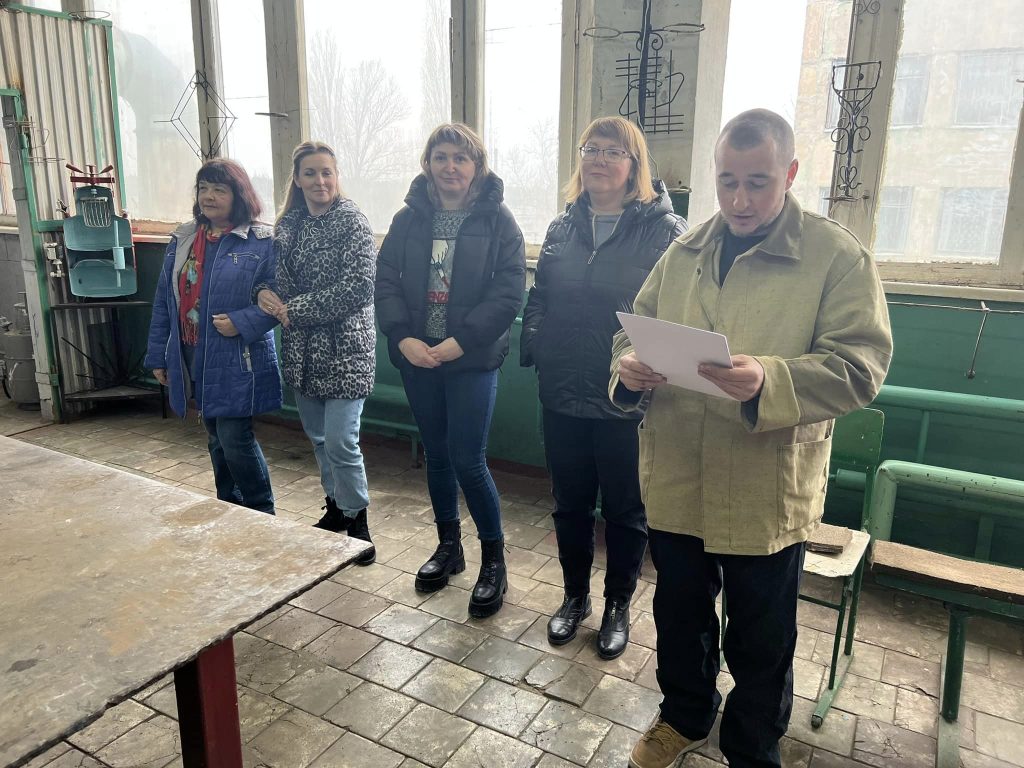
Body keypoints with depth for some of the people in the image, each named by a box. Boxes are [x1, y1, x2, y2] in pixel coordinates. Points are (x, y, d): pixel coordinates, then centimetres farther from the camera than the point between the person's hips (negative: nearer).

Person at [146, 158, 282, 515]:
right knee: (217, 441, 16)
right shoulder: (182, 240, 10)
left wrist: (242, 323, -22)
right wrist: (158, 355, 12)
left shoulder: (261, 242, -8)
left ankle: (262, 515, 16)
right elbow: (163, 301, 13)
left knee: (235, 440, -5)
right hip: (193, 359, 6)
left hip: (237, 362, -6)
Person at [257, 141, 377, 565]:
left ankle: (356, 520, 15)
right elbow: (276, 276, 16)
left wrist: (295, 310, -17)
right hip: (302, 351, 7)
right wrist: (264, 292, -8)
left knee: (341, 442, -6)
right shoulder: (288, 224, 9)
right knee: (318, 437, 17)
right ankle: (335, 508, 36)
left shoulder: (352, 222, -9)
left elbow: (358, 287, -19)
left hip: (343, 350, -6)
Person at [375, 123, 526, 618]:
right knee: (437, 455, 14)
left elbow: (509, 291, -11)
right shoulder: (410, 218, 5)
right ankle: (448, 547, 33)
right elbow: (385, 281, 2)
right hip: (417, 358, 4)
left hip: (472, 360, -4)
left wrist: (460, 341, -17)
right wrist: (403, 338, -13)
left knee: (468, 461, -4)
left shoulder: (496, 219, -4)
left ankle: (494, 560, 17)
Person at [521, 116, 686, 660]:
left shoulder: (663, 230, -7)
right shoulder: (562, 228, 9)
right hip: (563, 394, 5)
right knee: (570, 503, 17)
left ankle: (618, 606, 34)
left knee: (624, 510, 12)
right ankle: (575, 596, 38)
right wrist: (535, 346, -1)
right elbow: (539, 298, 14)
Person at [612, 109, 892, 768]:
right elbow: (635, 329, 11)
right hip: (676, 483, 4)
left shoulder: (839, 256, -8)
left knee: (761, 641, 15)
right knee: (679, 615, 23)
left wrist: (769, 381, -32)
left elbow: (860, 366, -15)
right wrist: (629, 364, -13)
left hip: (767, 493, -4)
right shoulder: (683, 253, 7)